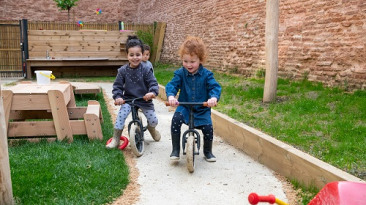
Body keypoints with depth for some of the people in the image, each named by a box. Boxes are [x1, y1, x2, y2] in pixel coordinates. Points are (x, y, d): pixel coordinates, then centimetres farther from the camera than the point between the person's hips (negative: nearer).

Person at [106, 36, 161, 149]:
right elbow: (117, 86, -2)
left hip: (145, 99, 0)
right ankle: (115, 139, -5)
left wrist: (152, 92, -35)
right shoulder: (123, 70, -6)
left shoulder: (146, 70, -11)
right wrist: (117, 97, -20)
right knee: (121, 115, -22)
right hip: (128, 99, 1)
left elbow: (153, 83, -14)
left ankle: (151, 128, 37)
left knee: (153, 121, -3)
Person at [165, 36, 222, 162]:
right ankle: (175, 150, -12)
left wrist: (214, 97, -38)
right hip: (184, 106, 0)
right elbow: (172, 85, -13)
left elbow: (215, 87, -15)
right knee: (176, 119, -28)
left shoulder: (206, 74, -5)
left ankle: (208, 151, 14)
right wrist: (171, 96, -36)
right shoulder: (180, 73, -3)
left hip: (202, 109, 0)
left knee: (208, 127, -17)